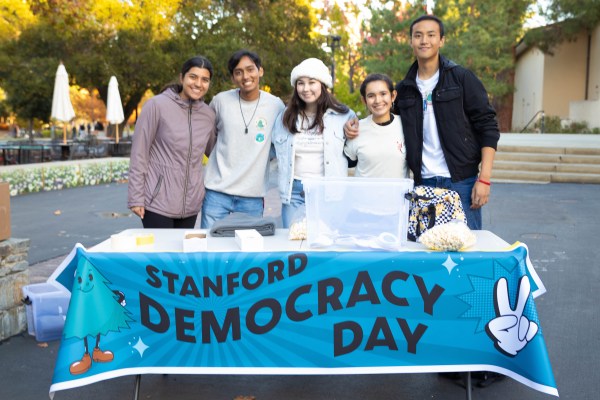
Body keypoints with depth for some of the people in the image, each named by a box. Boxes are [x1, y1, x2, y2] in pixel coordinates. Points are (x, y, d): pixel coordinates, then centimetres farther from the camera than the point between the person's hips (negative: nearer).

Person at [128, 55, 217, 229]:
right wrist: (136, 197, -8)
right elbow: (139, 153, -6)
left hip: (191, 205, 5)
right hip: (159, 203, -4)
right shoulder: (157, 105, -6)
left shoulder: (208, 114, 7)